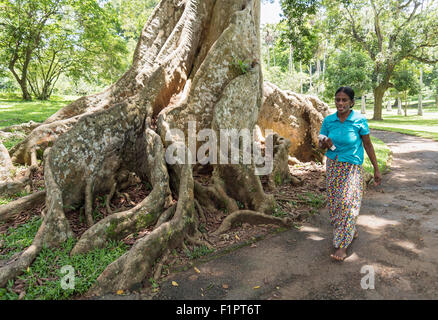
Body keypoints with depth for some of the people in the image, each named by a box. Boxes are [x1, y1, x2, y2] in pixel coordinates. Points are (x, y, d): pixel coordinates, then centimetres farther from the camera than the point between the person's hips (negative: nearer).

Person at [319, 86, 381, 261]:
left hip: (352, 166, -4)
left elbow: (368, 145, -2)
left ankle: (342, 245, -1)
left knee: (347, 201, -10)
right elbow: (320, 143, 7)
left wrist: (376, 169, 1)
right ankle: (351, 230, 33)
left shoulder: (359, 120, -9)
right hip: (333, 165, 4)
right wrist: (325, 143, -18)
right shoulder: (328, 120, -1)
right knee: (334, 201, 8)